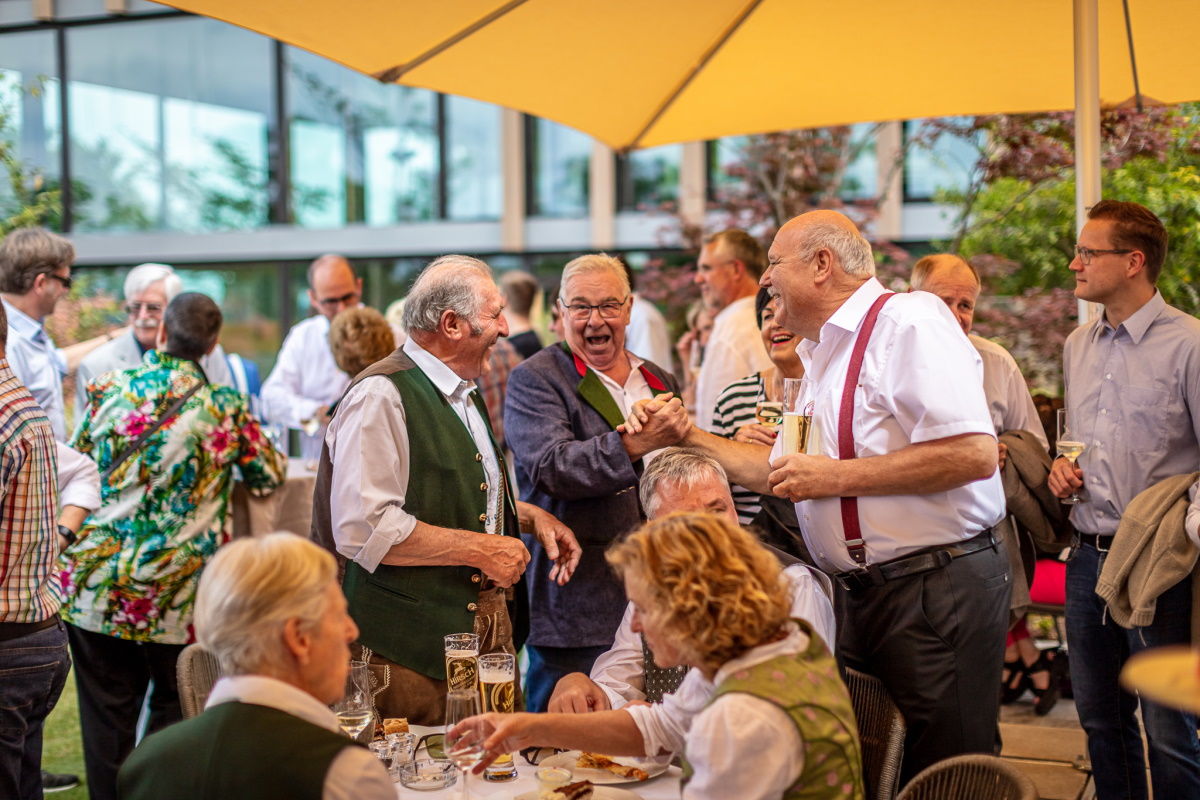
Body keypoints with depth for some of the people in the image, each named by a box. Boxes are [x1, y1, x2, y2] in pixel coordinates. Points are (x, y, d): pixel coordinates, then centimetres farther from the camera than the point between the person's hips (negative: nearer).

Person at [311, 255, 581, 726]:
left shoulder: (462, 395, 17)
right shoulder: (380, 397, -16)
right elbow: (363, 529, -25)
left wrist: (530, 515, 13)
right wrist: (479, 549, -18)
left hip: (487, 629, 9)